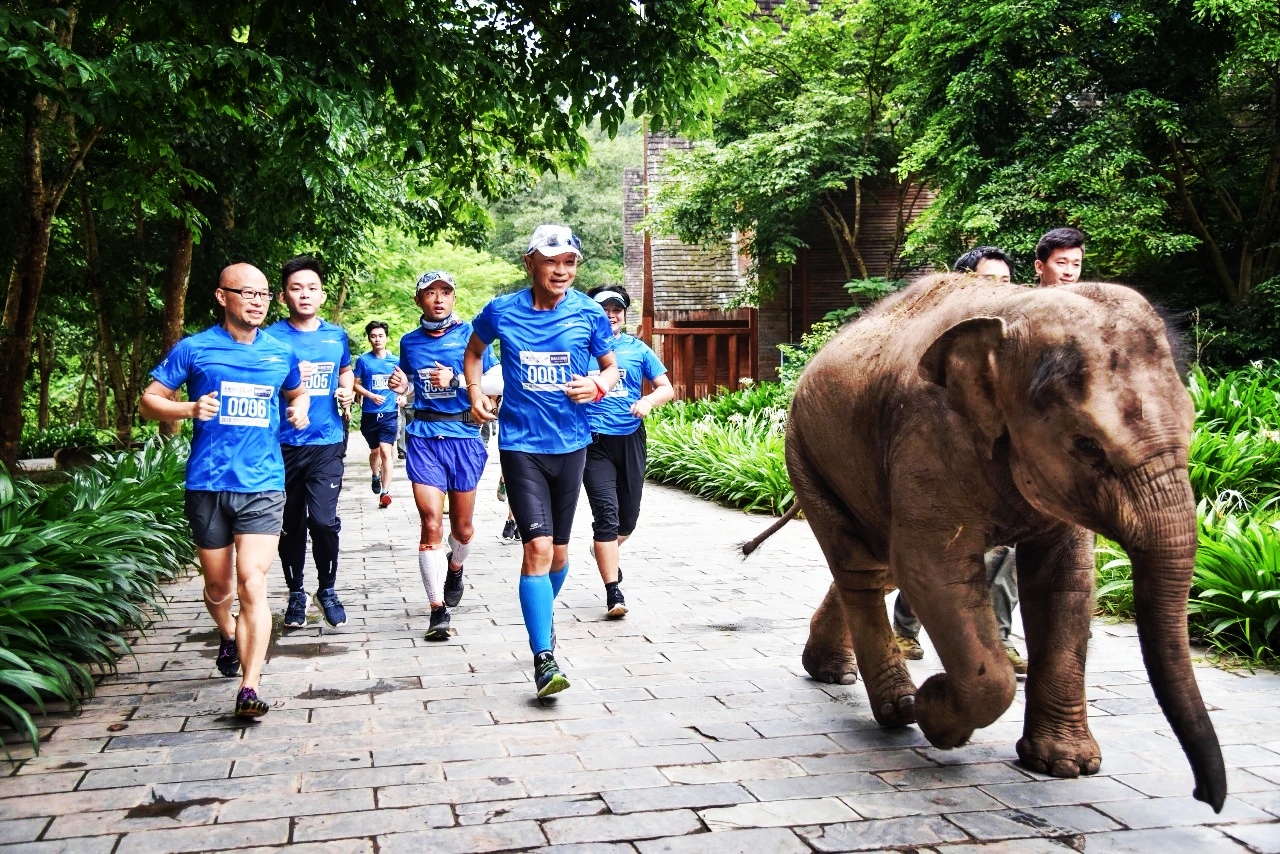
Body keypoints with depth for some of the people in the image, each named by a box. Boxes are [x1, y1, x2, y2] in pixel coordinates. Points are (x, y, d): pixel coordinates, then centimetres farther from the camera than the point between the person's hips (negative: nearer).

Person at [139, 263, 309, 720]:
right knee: (218, 587, 14)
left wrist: (300, 409, 4)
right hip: (207, 484, 0)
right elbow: (149, 401, 4)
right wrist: (189, 408, -16)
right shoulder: (193, 349, 1)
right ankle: (228, 637, 48)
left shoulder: (280, 353, 8)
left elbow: (298, 391, 27)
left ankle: (248, 690, -12)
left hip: (262, 484, 0)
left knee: (252, 583, -14)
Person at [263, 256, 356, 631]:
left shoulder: (336, 335, 9)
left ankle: (327, 590, 11)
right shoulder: (271, 337, -1)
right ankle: (296, 593, 26)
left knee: (323, 520, -11)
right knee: (292, 524, 9)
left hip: (327, 444, 1)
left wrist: (347, 393, 8)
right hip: (284, 444, -1)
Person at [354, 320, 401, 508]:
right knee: (375, 450, 17)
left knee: (385, 450, -13)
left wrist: (400, 396, -1)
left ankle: (385, 492, -12)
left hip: (389, 413, -1)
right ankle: (376, 476, 46)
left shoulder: (395, 360, 4)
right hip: (369, 413, 1)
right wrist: (371, 396, -13)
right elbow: (356, 384, 1)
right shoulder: (363, 360, -1)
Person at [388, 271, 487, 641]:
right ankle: (438, 609, -6)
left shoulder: (470, 334, 1)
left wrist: (455, 380, -18)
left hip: (464, 435, -1)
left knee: (462, 526, 10)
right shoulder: (409, 342, 11)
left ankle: (455, 567, 45)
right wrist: (401, 385, 3)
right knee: (431, 523, -11)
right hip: (423, 437, 1)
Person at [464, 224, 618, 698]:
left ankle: (542, 613, 43)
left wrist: (598, 385, -10)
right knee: (538, 546, -14)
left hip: (570, 444, 2)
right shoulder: (501, 312, -3)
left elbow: (611, 366, 11)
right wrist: (476, 393, 6)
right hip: (521, 444, -2)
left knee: (559, 551, 13)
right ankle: (543, 657, -9)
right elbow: (474, 349, 18)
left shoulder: (589, 313, -2)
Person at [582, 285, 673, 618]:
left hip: (630, 439, 3)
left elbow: (667, 388, 8)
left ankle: (604, 550, 45)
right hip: (594, 440, -3)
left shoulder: (638, 349, 9)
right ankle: (614, 592, -10)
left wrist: (649, 400, -12)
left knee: (629, 515, 11)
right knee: (607, 512, -12)